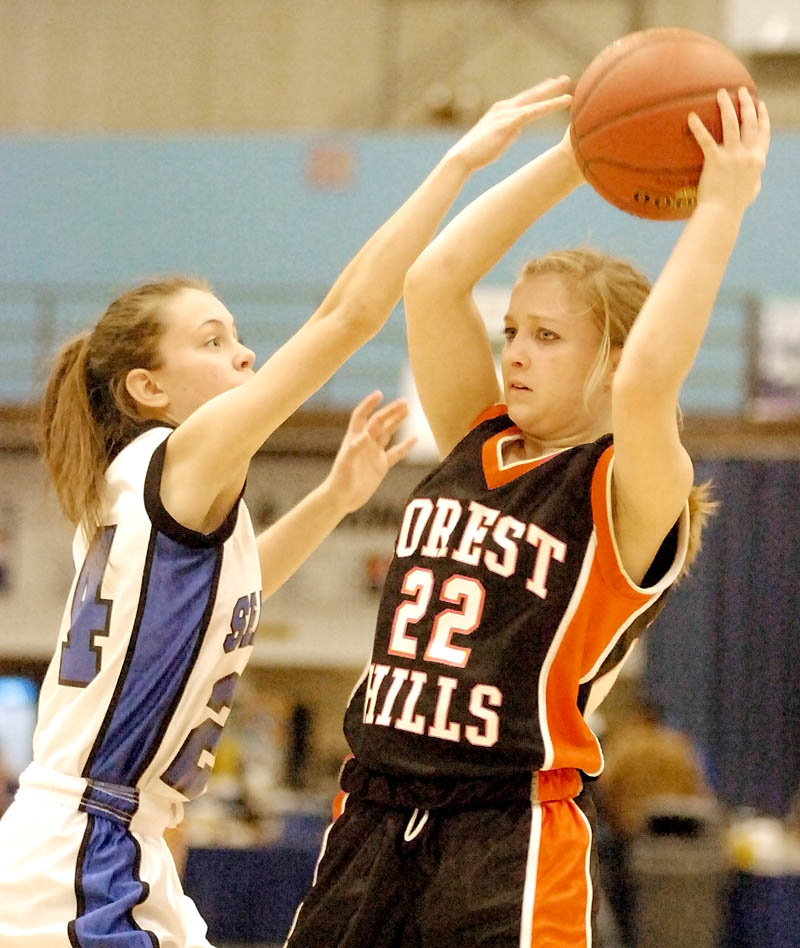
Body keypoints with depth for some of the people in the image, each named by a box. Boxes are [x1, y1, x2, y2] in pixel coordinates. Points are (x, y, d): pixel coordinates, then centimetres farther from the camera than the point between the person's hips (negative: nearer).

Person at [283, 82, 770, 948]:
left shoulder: (628, 495, -5)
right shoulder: (476, 446, 12)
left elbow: (645, 381, -26)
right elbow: (434, 280, 4)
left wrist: (723, 206, -20)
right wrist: (574, 158, 2)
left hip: (514, 852, -7)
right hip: (371, 825, 7)